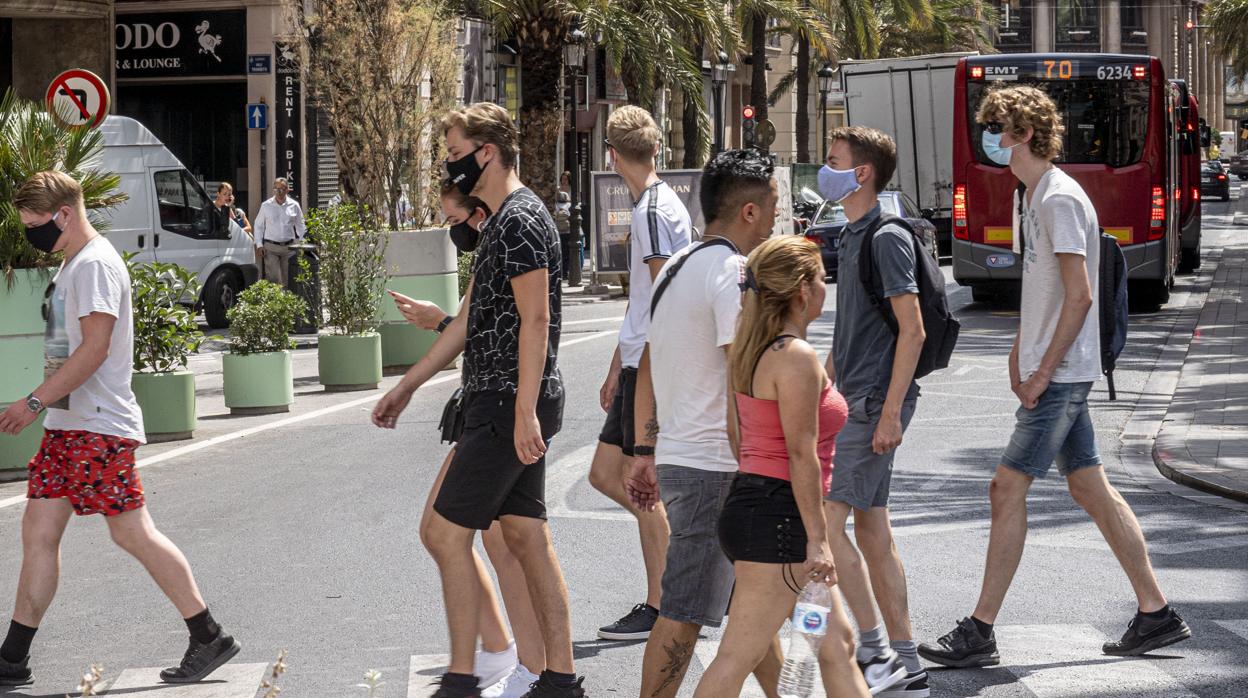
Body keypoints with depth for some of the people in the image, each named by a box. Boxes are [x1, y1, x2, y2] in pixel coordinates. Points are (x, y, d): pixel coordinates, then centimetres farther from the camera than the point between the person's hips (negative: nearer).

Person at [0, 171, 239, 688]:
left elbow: (94, 348, -21)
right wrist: (42, 406, 16)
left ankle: (210, 639, 0)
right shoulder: (72, 263, 17)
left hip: (98, 426, -10)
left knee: (132, 532, -7)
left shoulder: (96, 264, -13)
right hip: (65, 425, 10)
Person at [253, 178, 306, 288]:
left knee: (288, 278, 3)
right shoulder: (266, 206, 4)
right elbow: (258, 226, 9)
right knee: (272, 279, -11)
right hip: (271, 246, -1)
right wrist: (259, 245, 1)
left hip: (289, 247, 1)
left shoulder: (294, 206, 6)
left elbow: (300, 226, 14)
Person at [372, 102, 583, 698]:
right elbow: (471, 319, 24)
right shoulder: (501, 221, 18)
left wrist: (524, 414, -25)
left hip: (510, 407, -10)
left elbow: (536, 320, -21)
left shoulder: (521, 220, -14)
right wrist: (407, 386, 25)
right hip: (509, 405, 10)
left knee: (445, 532, -6)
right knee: (525, 534, 10)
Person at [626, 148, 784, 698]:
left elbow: (647, 371, 18)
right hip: (716, 468, -10)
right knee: (685, 613, -5)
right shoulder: (734, 272, -16)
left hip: (674, 460, 10)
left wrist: (645, 453, 22)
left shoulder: (675, 267, 14)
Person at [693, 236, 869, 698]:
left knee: (836, 643, 15)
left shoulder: (751, 351, 14)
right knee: (739, 656, -8)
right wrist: (817, 537, -16)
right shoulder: (797, 358, -15)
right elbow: (801, 453, -17)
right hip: (777, 515, -10)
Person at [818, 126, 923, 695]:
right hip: (853, 403, 10)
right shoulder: (852, 237, 16)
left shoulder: (887, 238, -13)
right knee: (871, 531, 10)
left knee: (826, 520, -14)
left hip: (875, 404, -10)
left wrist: (890, 412, -21)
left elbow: (912, 330, -17)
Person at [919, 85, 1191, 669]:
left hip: (1060, 375, -10)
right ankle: (1156, 614, 15)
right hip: (1056, 373, 10)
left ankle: (979, 633, -6)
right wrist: (1021, 351, 18)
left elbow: (1080, 294, -21)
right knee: (1091, 489, 11)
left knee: (1007, 490, -9)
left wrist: (1043, 372, -20)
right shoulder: (1036, 196, 15)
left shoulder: (1059, 198, -16)